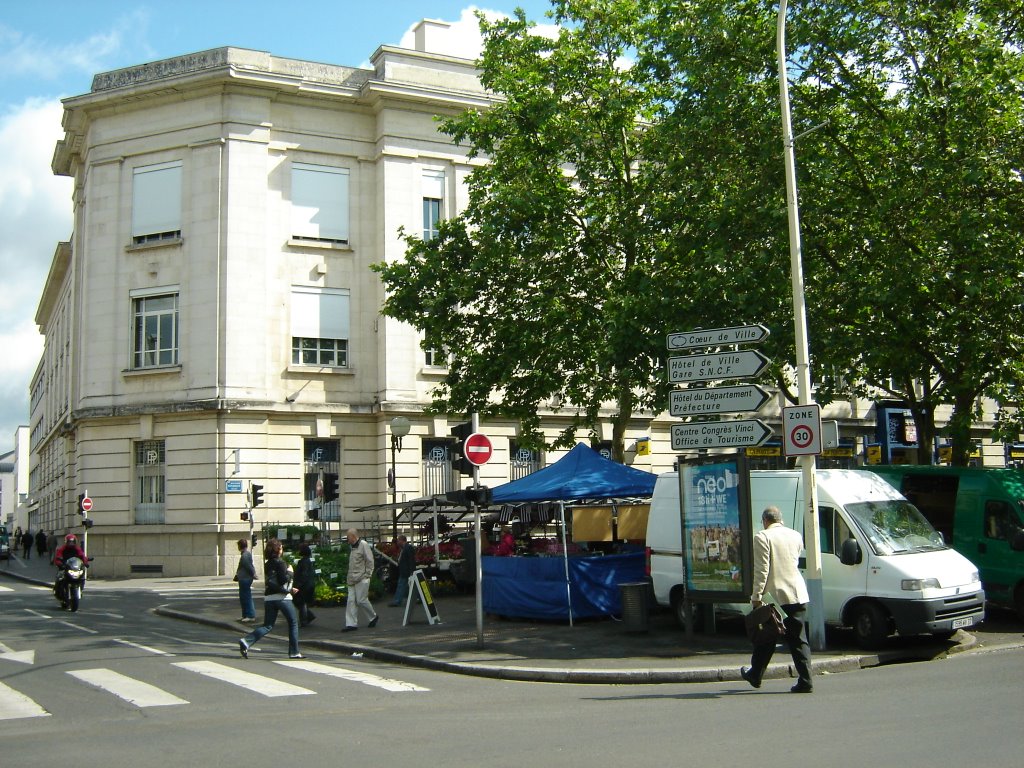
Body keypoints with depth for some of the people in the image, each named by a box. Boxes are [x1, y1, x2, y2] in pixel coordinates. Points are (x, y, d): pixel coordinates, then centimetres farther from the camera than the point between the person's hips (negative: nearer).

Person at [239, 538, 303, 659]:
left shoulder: (267, 564, 14)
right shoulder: (280, 563, -10)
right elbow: (283, 580, -19)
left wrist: (290, 589, 26)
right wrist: (290, 572, 0)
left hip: (268, 598, 7)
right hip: (282, 597, -7)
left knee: (267, 625, 8)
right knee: (293, 623, 8)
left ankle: (246, 641, -13)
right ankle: (294, 652, 8)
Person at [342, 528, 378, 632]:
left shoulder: (363, 545, -10)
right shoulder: (353, 547, 16)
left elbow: (370, 561, -13)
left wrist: (367, 575, -14)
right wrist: (349, 577, 11)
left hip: (361, 579, -8)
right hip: (352, 579, 8)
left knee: (361, 600, -4)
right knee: (351, 601, 3)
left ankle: (373, 616, 18)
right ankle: (351, 624, 5)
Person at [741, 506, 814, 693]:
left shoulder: (762, 537, -7)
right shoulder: (796, 536, 11)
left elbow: (761, 570, -13)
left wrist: (757, 596, -11)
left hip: (774, 595, -4)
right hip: (797, 595, 4)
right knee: (799, 639, 5)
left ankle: (755, 675, 25)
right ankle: (805, 680, -1)